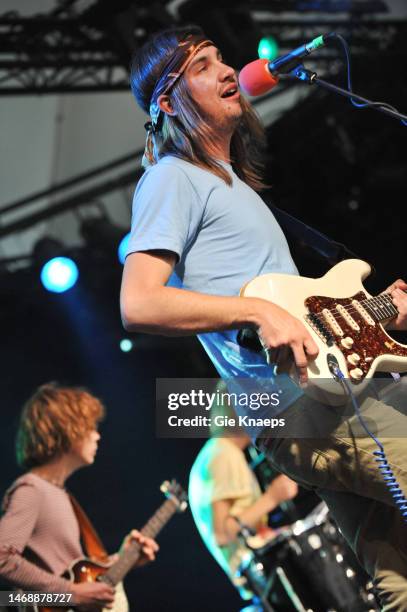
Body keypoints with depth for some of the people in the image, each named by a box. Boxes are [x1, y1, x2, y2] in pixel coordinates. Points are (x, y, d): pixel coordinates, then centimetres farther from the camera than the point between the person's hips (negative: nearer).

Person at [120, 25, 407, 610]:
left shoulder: (236, 183, 29)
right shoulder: (173, 177, 0)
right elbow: (138, 305, -14)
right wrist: (258, 309, -23)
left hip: (328, 394, 9)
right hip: (299, 407, -9)